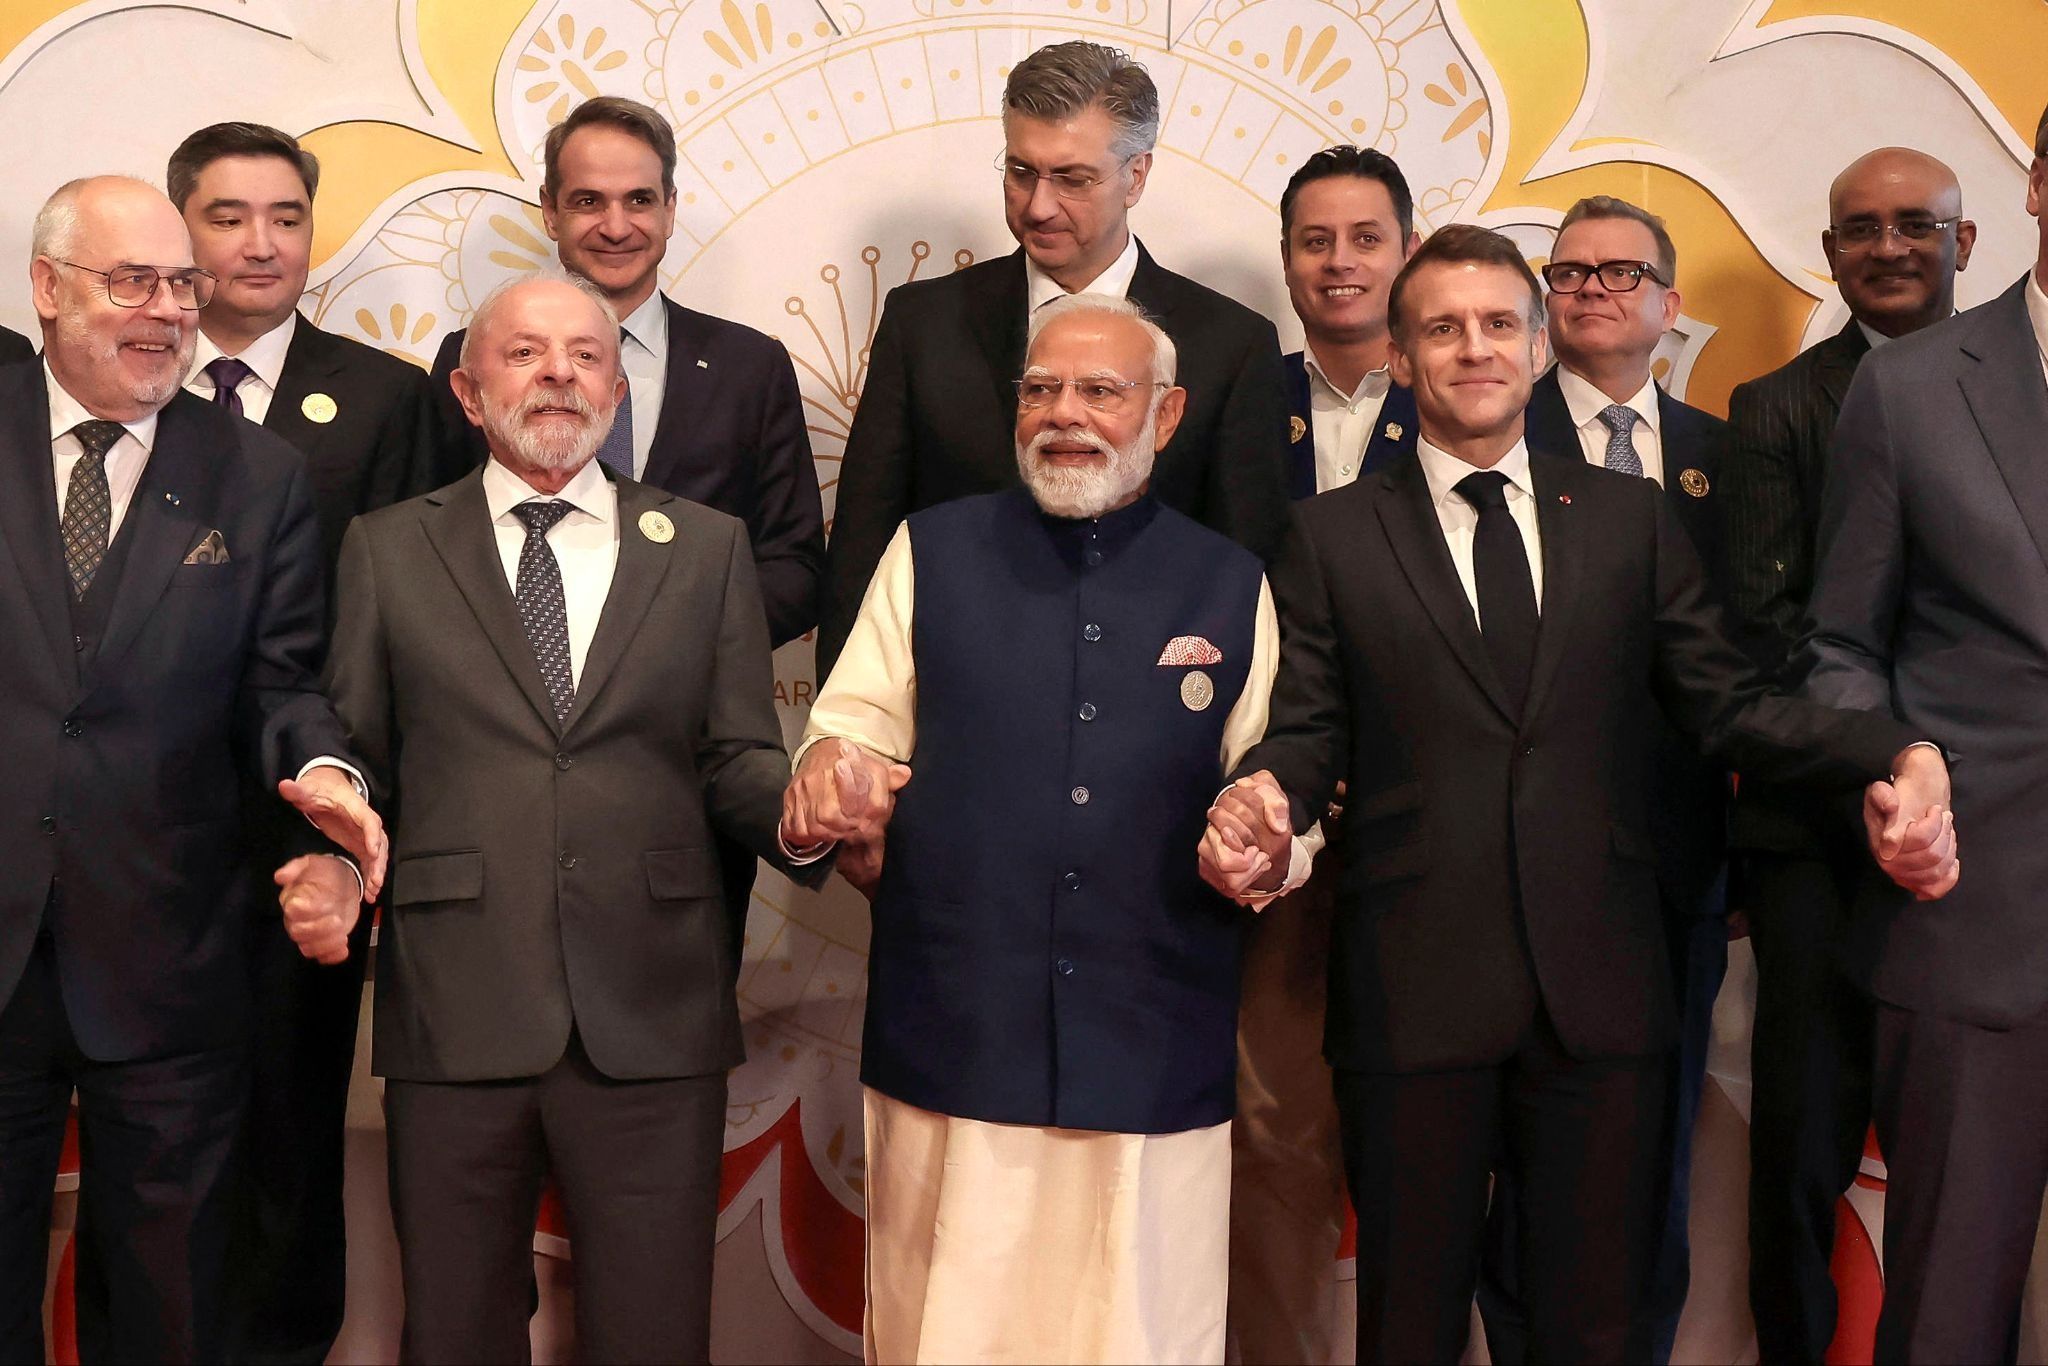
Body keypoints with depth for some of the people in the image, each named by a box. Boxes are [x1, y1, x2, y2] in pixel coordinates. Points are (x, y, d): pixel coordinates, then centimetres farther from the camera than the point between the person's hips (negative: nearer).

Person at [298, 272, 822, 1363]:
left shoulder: (707, 549, 11)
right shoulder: (388, 549, 10)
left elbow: (737, 765, 7)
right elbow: (353, 755, 9)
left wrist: (805, 817, -14)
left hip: (651, 1022, 0)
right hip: (454, 1016, 0)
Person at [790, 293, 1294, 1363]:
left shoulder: (1232, 586, 10)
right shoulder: (931, 553, 8)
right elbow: (858, 725, 3)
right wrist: (829, 766, -19)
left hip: (1158, 1058, 1)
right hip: (952, 1043, 0)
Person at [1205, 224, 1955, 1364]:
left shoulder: (1633, 519, 11)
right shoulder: (1336, 534, 7)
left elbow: (1726, 702, 6)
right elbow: (1310, 727, 2)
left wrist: (1900, 756, -11)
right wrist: (1267, 794, -22)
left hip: (1600, 984, 2)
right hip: (1414, 992, -1)